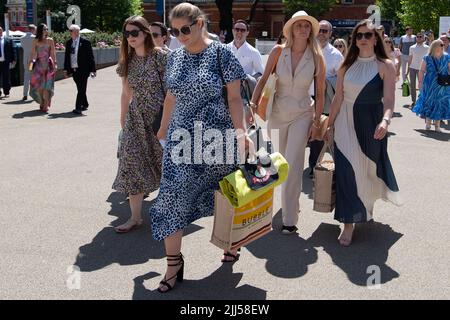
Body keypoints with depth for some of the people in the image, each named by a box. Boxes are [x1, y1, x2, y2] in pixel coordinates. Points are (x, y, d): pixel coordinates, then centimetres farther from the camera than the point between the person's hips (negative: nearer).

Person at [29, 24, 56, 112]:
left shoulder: (50, 40, 2)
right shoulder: (35, 41, 5)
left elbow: (53, 53, 0)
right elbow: (33, 53, 5)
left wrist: (55, 63, -8)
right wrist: (30, 61, -3)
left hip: (48, 64, -1)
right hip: (39, 64, 1)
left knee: (46, 85, -4)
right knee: (39, 85, 2)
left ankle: (46, 105, 2)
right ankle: (41, 103, 17)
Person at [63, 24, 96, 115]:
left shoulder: (85, 42, -5)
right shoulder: (68, 43, 10)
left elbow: (91, 57, -5)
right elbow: (66, 56, 15)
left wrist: (93, 70, -9)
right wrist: (66, 69, 11)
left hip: (83, 70, -5)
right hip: (73, 70, 5)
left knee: (81, 89, -7)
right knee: (80, 89, 14)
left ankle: (78, 108, -7)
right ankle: (85, 105, 30)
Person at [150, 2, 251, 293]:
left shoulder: (221, 53, -6)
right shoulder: (174, 57, 7)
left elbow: (234, 97, -7)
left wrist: (241, 132, -18)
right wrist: (164, 129, 22)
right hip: (181, 138, 4)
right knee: (172, 198, -2)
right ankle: (174, 262, 10)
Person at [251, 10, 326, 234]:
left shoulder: (316, 57, -6)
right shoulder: (278, 51, -5)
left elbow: (320, 93, -1)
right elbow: (263, 80, -2)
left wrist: (316, 122, -3)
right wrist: (253, 103, -13)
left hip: (302, 115, -2)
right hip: (277, 112, 2)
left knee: (292, 166, -10)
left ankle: (290, 219, -2)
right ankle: (290, 202, 38)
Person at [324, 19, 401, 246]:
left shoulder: (385, 66, -6)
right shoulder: (347, 66, 3)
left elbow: (389, 99, -17)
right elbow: (338, 98, 4)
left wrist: (385, 120, -34)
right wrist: (330, 125, 4)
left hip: (371, 123, -2)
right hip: (345, 122, 2)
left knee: (370, 165, 12)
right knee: (346, 169, -3)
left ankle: (368, 203, 43)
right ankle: (349, 221, 8)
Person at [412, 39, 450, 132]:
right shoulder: (427, 58, -3)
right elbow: (422, 71, 0)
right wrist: (420, 82, -3)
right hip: (429, 85, -1)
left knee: (440, 104, 4)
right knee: (428, 102, 3)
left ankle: (437, 125, 14)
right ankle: (427, 123, 19)